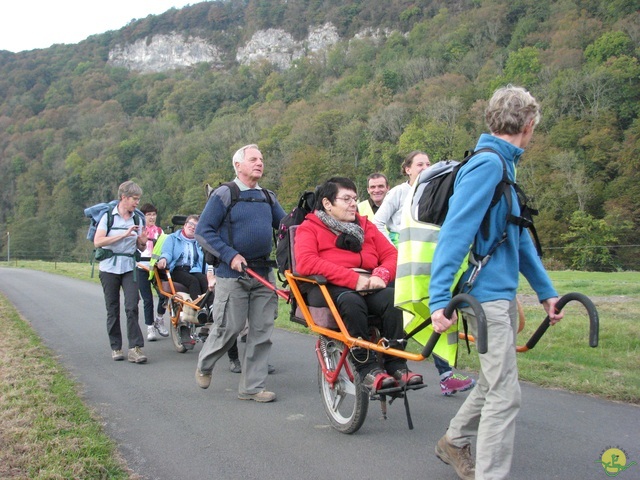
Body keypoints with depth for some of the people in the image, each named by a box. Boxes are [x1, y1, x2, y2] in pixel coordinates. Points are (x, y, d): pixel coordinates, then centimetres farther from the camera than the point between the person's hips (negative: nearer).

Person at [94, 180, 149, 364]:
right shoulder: (108, 216, -4)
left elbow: (141, 247, 14)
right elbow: (98, 242, -15)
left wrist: (143, 241, -10)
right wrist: (124, 235, -21)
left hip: (129, 268, 2)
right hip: (109, 268, -2)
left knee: (132, 307, -10)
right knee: (113, 309, 5)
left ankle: (135, 348, -11)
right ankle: (116, 347, 15)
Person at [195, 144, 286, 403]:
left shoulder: (268, 197, 14)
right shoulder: (224, 194, -4)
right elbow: (203, 231, -7)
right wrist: (230, 255, -16)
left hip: (264, 273, 5)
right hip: (233, 274, -5)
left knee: (261, 331, 3)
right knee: (229, 328, 0)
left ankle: (252, 386, 13)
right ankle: (204, 366, 29)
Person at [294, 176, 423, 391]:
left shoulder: (365, 226, 24)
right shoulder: (309, 228, 8)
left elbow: (391, 254, 15)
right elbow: (306, 262, -12)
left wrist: (381, 275, -11)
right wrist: (353, 279, -20)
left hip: (369, 286, 4)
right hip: (330, 287, -4)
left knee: (392, 298, -28)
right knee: (351, 301, -37)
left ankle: (396, 365, -23)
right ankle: (367, 369, -31)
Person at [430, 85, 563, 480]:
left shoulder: (503, 166, 16)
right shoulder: (487, 164, -16)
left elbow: (519, 237, 21)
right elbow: (455, 232, -24)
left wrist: (546, 291, 23)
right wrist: (439, 299, -29)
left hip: (504, 292, 10)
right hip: (486, 294, -10)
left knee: (495, 383, 20)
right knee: (505, 393, -6)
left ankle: (454, 443, 37)